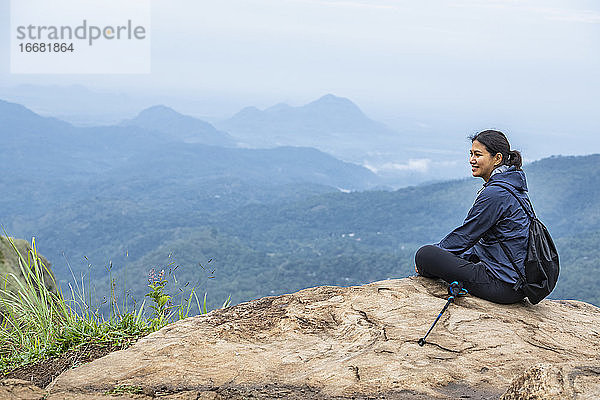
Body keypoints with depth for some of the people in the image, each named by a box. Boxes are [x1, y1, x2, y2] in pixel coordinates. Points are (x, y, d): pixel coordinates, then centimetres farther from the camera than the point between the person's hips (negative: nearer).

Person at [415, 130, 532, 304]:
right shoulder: (513, 187, 13)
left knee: (425, 254, -14)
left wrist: (426, 259, 1)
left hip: (503, 286, -11)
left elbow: (465, 235, -12)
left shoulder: (495, 193, -18)